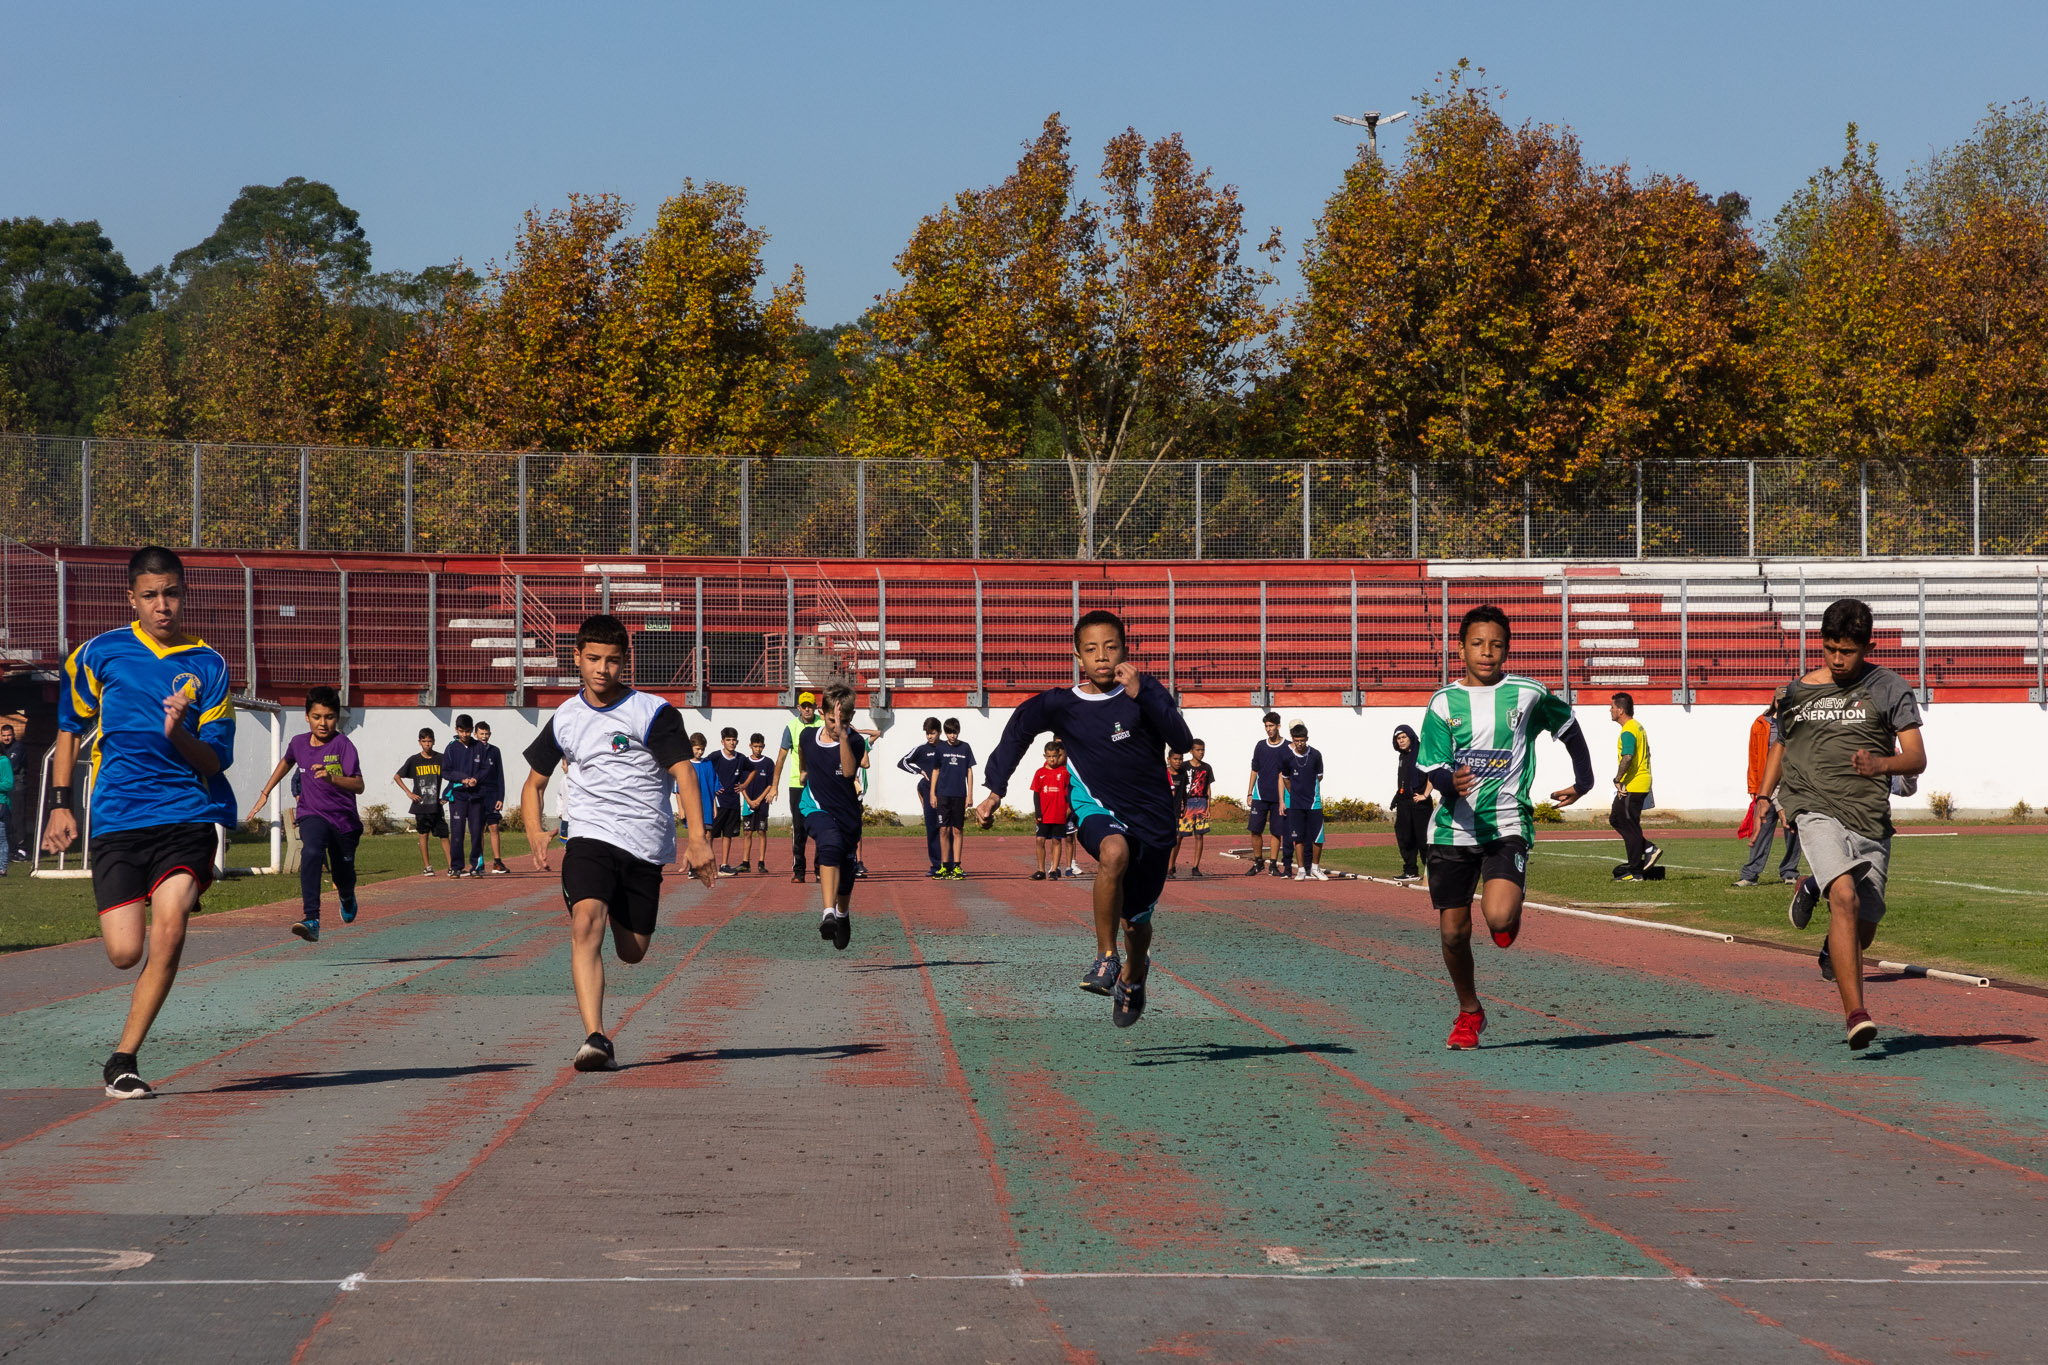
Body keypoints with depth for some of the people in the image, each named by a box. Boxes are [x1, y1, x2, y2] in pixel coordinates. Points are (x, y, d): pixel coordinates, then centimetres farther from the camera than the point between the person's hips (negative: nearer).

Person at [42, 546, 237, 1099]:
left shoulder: (208, 665, 6)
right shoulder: (99, 654, 6)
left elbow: (217, 760, 3)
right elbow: (69, 726, 19)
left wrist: (179, 736, -17)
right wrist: (60, 803, 12)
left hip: (187, 817, -1)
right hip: (116, 820, 1)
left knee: (168, 929, -21)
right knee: (125, 952, -8)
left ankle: (124, 1059, -8)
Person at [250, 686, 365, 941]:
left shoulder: (343, 745, -16)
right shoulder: (299, 743, -2)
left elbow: (358, 786, -27)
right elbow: (287, 762, 24)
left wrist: (332, 777, -44)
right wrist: (265, 792, 27)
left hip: (343, 818, -1)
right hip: (312, 815, 1)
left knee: (343, 877, 15)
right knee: (311, 852, -31)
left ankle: (347, 898, 56)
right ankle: (311, 920, -40)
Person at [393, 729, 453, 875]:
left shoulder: (441, 759, 2)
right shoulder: (414, 760, 1)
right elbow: (396, 777, 8)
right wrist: (408, 793, -1)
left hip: (436, 804, 0)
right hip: (421, 805, 0)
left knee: (444, 835, -2)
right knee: (423, 835, 2)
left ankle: (451, 867, -3)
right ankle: (427, 867, 7)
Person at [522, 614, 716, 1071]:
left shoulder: (653, 713, -4)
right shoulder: (565, 720, 7)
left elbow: (683, 773, -13)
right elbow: (534, 783, 19)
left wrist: (697, 838, -26)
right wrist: (537, 837, 3)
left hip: (646, 844, -1)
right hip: (590, 836, 1)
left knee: (632, 952, 7)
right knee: (585, 924, -25)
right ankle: (595, 1039, -30)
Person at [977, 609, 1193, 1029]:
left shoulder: (1146, 691, -9)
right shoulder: (1060, 705, -5)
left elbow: (1182, 742, -21)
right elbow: (1016, 732, 12)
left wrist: (1140, 695, -30)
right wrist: (994, 792, 7)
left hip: (1151, 817, 1)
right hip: (1098, 808, -1)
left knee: (1137, 919, 10)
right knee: (1114, 851, -37)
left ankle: (1133, 974, 46)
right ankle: (1106, 958, -24)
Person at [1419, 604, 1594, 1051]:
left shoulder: (1528, 694, -1)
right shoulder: (1443, 703, 1)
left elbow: (1568, 726, 17)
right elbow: (1433, 768, -3)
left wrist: (1583, 780, 17)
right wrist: (1451, 782, -25)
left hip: (1507, 824, -2)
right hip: (1454, 826, 2)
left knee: (1498, 917, -24)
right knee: (1453, 931, 5)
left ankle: (1512, 914, 15)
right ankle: (1469, 1012, 30)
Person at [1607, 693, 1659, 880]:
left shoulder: (1628, 731, -17)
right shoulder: (1638, 726, 16)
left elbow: (1627, 757, -31)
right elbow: (1646, 753, 25)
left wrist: (1618, 780, -26)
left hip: (1631, 786, -10)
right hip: (1642, 784, 10)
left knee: (1629, 826, -3)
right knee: (1615, 818, 17)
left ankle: (1635, 872, 3)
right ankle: (1649, 849, 14)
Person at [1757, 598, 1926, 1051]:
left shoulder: (1889, 688, 4)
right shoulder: (1795, 692, 11)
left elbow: (1917, 758, -2)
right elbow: (1780, 746, 27)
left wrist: (1881, 764, -22)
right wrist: (1765, 798, 14)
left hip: (1870, 820, 1)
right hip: (1815, 809, -1)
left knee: (1862, 929, 7)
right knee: (1845, 897, -26)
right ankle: (1855, 1014, -27)